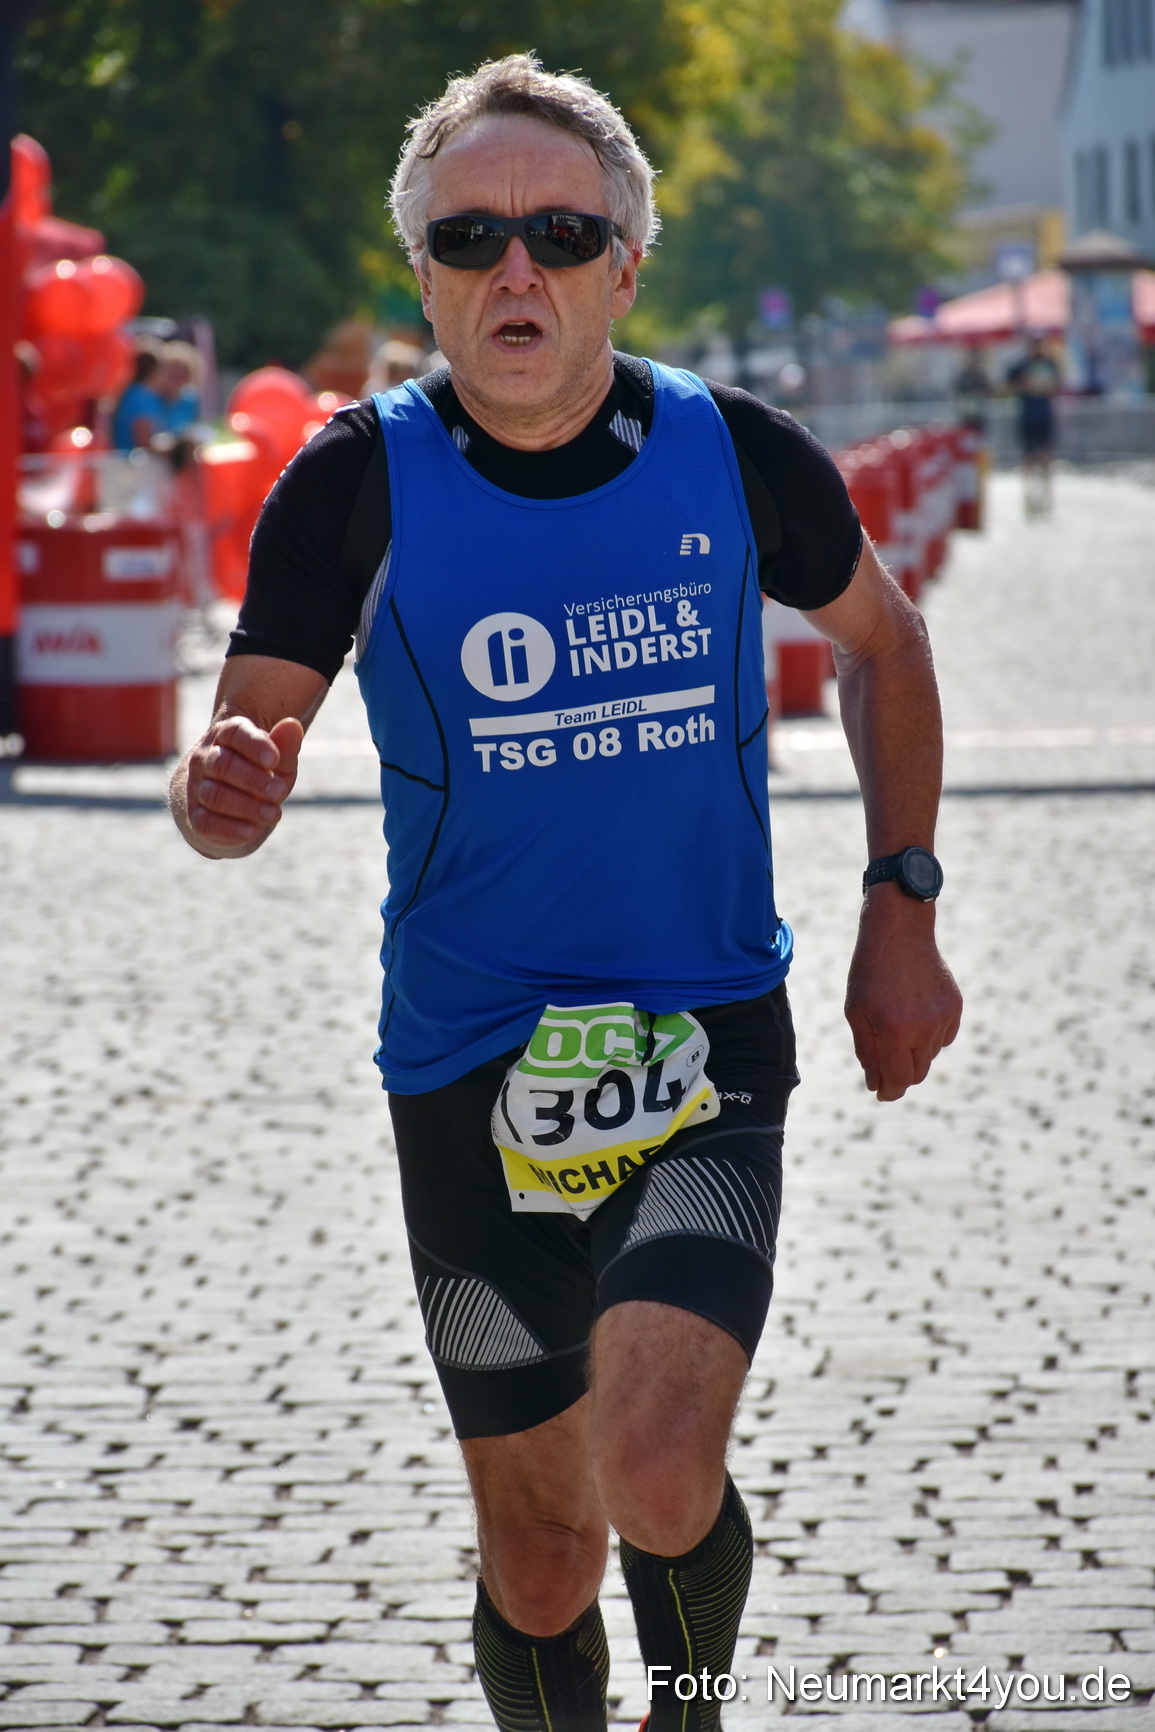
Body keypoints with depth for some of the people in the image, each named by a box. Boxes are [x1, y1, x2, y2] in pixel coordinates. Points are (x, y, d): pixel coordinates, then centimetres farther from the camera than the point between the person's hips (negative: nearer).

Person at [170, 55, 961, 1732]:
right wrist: (222, 788, -32)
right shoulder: (359, 484, -7)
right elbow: (239, 769, -7)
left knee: (658, 1484, -21)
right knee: (539, 1570, 5)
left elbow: (880, 638, 16)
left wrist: (902, 908, 10)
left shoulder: (738, 455, -4)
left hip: (706, 1051, -1)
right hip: (470, 1084, 1)